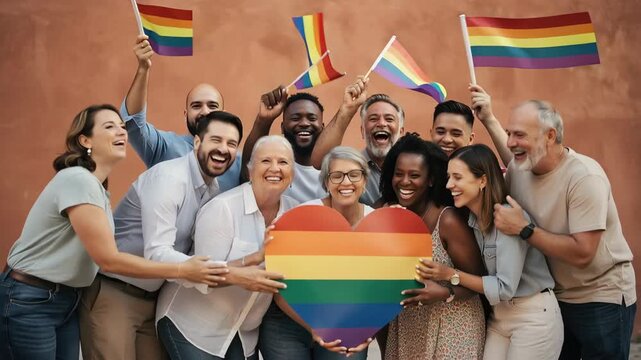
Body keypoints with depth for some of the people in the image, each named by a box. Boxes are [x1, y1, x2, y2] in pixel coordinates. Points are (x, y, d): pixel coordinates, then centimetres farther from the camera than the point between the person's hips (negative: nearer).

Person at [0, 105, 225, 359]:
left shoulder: (96, 186, 10)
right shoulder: (77, 179, -21)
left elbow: (104, 252, 1)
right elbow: (109, 259, -23)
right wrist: (182, 270, -22)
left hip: (65, 300, 9)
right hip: (28, 303, -9)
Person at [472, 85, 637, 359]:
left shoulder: (584, 177, -25)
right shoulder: (520, 169, -5)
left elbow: (582, 253, -30)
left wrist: (523, 230, -29)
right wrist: (488, 119, 17)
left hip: (602, 302, -6)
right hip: (554, 298, 7)